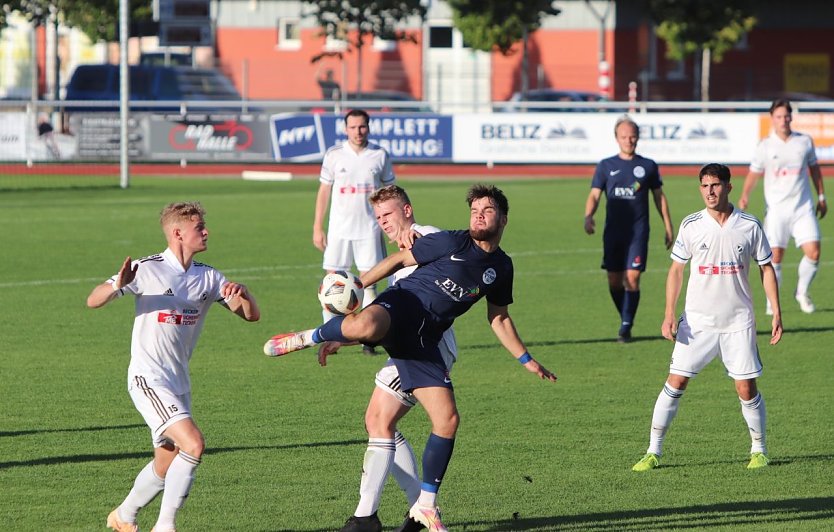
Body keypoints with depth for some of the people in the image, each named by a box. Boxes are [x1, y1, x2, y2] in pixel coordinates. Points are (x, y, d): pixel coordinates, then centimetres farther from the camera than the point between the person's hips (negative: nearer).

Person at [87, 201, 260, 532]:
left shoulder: (208, 277, 6)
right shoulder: (148, 270, -11)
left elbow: (251, 315, 6)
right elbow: (93, 301, -13)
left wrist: (243, 295, -17)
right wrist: (118, 285, -35)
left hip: (179, 381, 7)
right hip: (148, 378, -7)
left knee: (167, 463, 14)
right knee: (193, 444, -20)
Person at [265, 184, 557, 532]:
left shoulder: (501, 267, 16)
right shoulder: (452, 243, 0)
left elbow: (499, 319, 28)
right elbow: (399, 259, 5)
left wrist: (527, 361, 27)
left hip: (422, 341, 5)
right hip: (400, 306, -5)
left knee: (447, 421, -7)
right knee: (365, 326, -44)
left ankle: (426, 504, 10)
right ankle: (307, 338, -11)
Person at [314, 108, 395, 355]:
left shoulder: (380, 156, 3)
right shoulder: (334, 154, 1)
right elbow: (324, 191, 6)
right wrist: (317, 227, 2)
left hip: (369, 230, 0)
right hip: (339, 230, 0)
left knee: (369, 281, -1)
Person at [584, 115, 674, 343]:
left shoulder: (648, 166, 7)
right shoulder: (606, 166, 7)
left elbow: (659, 197, 14)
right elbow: (594, 195, 3)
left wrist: (668, 227, 12)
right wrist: (588, 216, -17)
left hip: (638, 231, -2)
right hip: (613, 230, 2)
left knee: (632, 277, -12)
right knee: (614, 280, 2)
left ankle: (626, 327, -9)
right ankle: (626, 319, 22)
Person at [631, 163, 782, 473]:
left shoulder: (750, 226, -2)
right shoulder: (691, 225, -1)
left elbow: (766, 269, 7)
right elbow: (676, 269, 4)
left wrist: (776, 314, 2)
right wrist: (669, 314, -5)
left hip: (738, 322, 0)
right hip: (697, 321, 0)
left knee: (747, 389, -1)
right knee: (675, 383, -5)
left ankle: (759, 450, 19)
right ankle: (653, 452, 2)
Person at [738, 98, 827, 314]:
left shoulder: (805, 142, 3)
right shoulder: (765, 146, -2)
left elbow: (814, 168, 16)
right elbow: (754, 174, 3)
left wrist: (821, 197, 18)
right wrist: (745, 196, -14)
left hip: (803, 207, 2)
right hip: (776, 209, -2)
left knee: (813, 252, -8)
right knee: (775, 256, -4)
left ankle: (802, 292, 16)